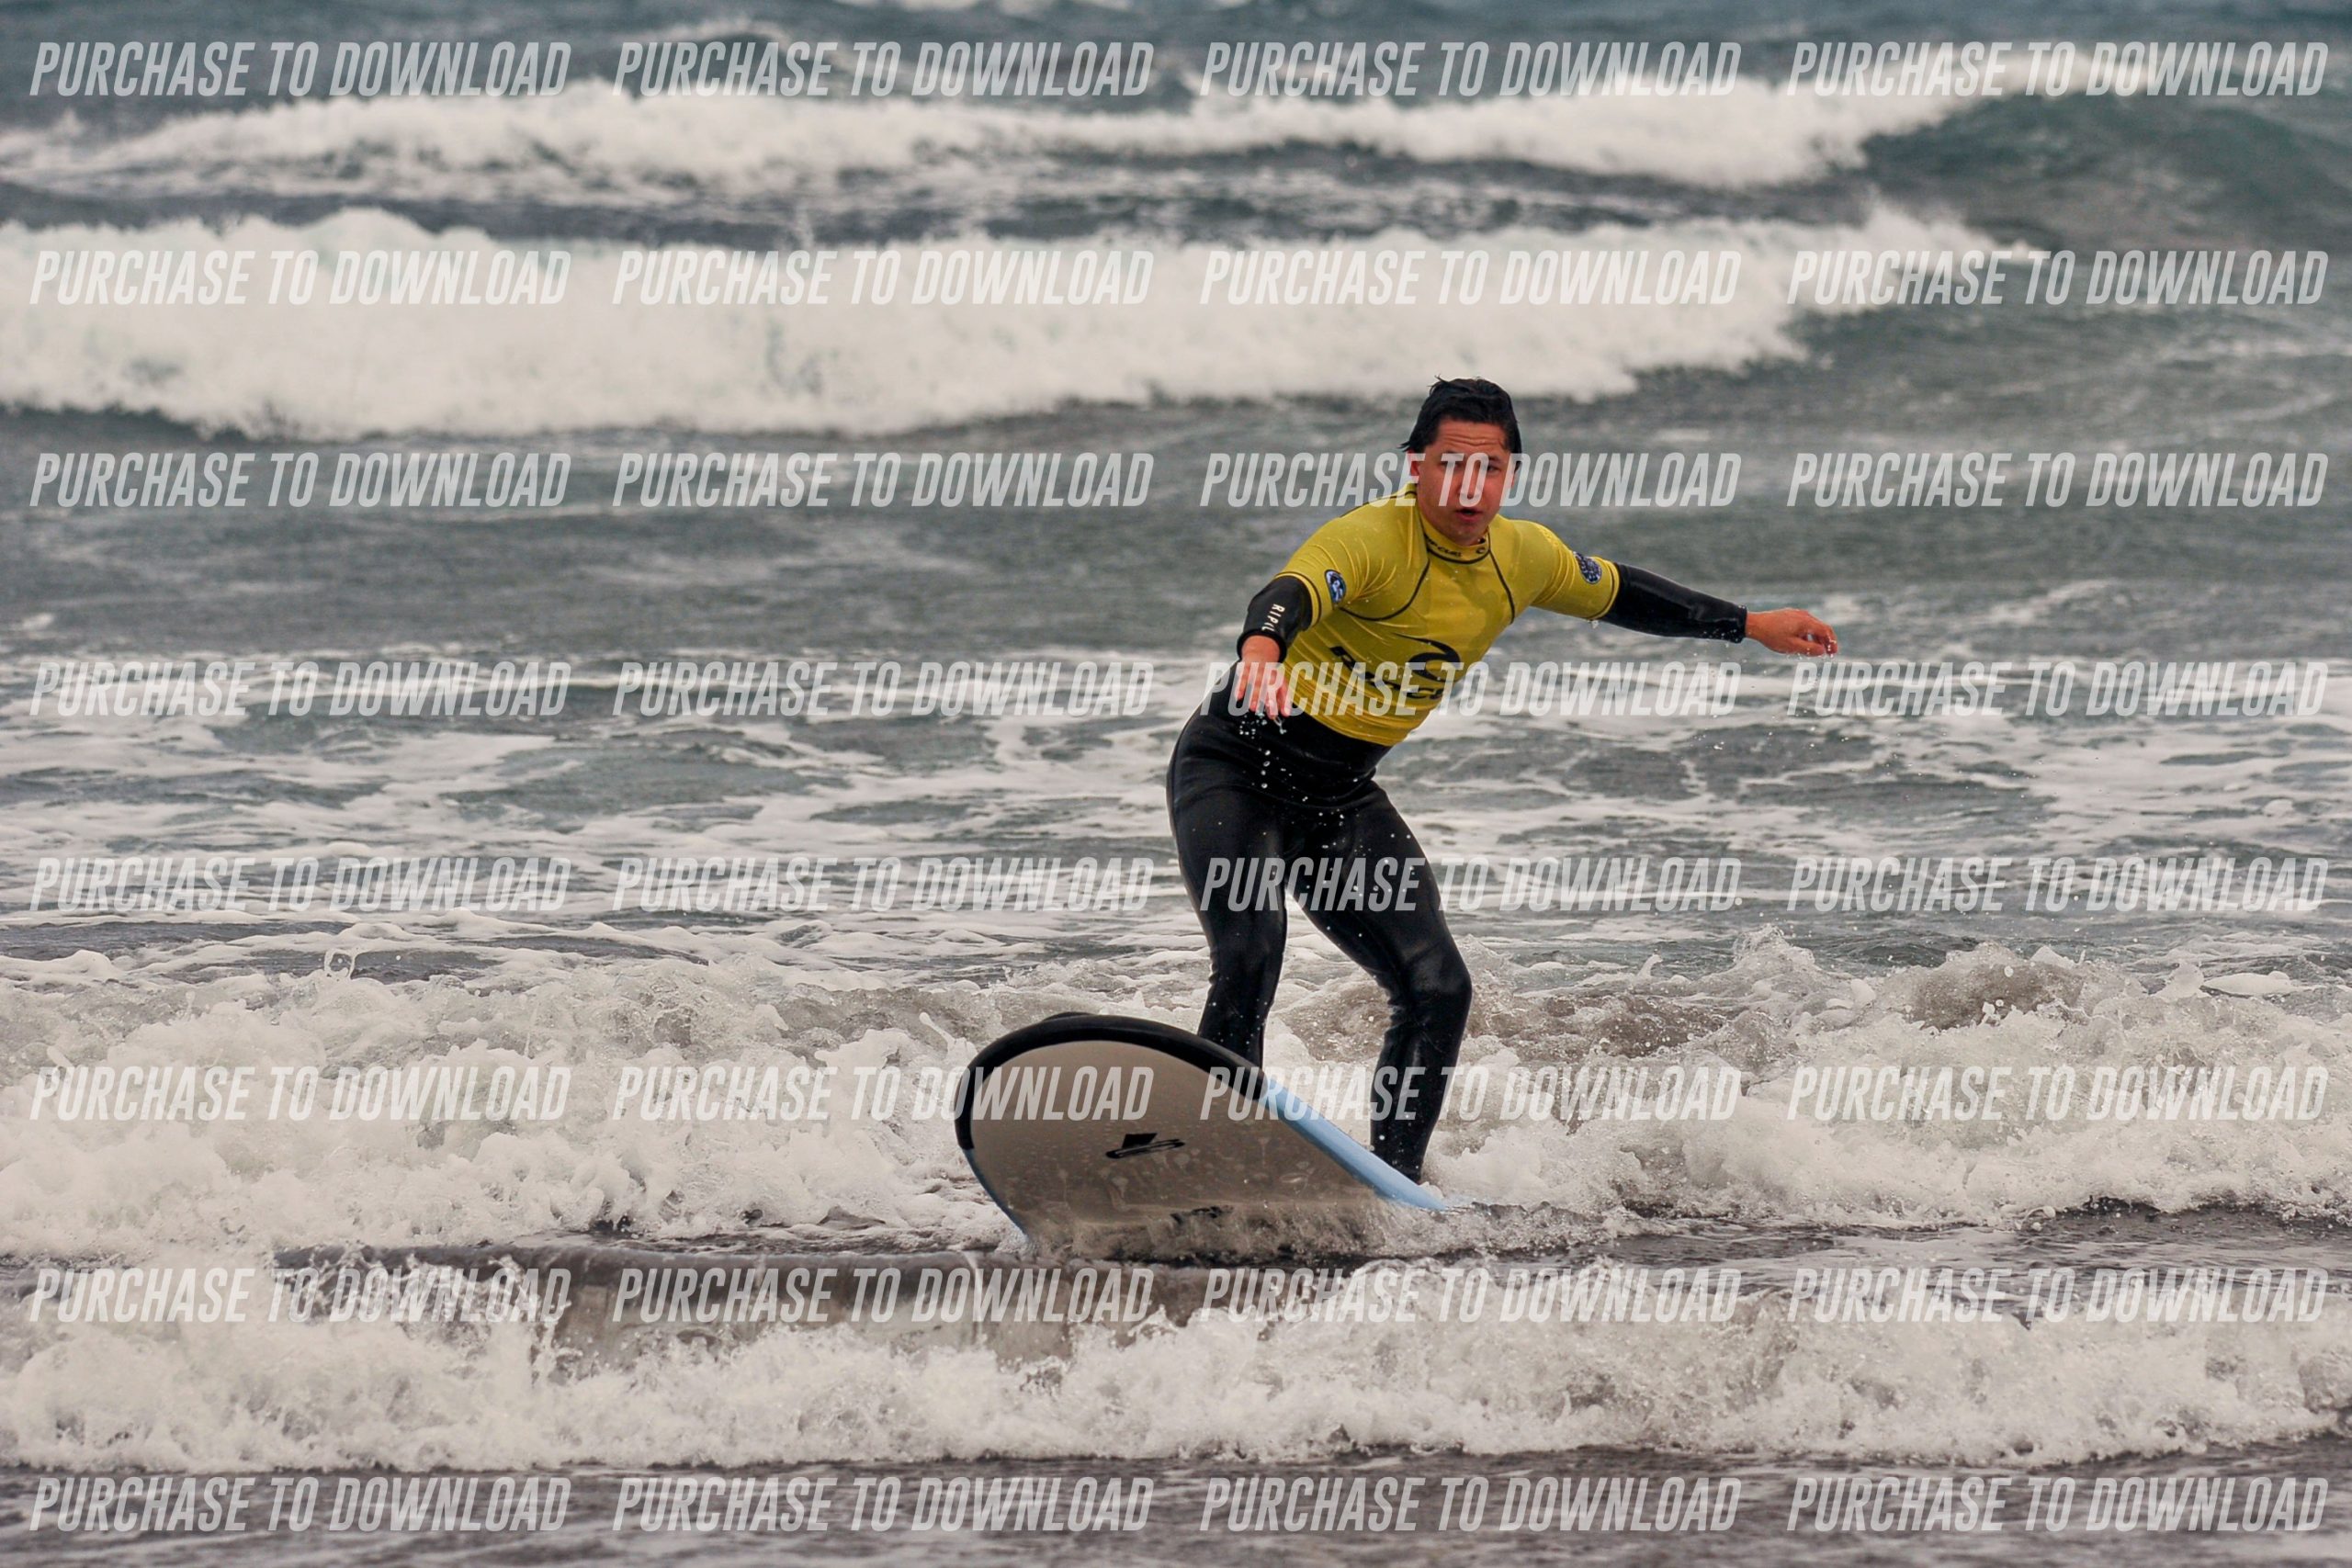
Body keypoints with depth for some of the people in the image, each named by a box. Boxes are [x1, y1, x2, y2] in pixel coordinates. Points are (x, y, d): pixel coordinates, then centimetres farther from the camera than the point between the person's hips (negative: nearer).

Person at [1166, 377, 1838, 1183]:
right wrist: (1262, 652, -68)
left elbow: (1619, 594, 19)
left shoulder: (1521, 558, -1)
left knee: (1437, 989, -5)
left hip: (1341, 798, 7)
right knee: (1250, 957, -28)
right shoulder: (1371, 540, -24)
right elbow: (1290, 594, -45)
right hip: (1233, 773, -7)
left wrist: (1751, 625, 26)